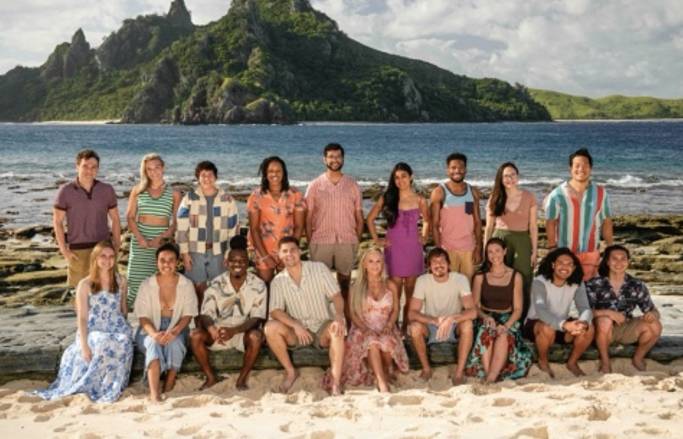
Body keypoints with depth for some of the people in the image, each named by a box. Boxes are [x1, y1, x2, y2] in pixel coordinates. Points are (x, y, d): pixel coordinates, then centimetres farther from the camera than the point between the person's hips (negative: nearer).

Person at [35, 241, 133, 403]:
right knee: (103, 344, -37)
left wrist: (122, 329, 7)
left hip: (118, 330, 2)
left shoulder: (121, 282, 11)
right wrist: (84, 345, -15)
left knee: (123, 341, -34)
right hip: (93, 331, -2)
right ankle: (92, 385, -19)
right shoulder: (85, 285, 1)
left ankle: (109, 386, -20)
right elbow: (82, 318, -5)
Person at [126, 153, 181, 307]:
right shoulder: (138, 190, 9)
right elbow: (130, 217, 5)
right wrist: (140, 238, -10)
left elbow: (176, 223, 2)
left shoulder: (174, 194, 5)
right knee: (136, 281, -3)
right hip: (140, 242, 1)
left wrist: (161, 238, -13)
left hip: (163, 242, -1)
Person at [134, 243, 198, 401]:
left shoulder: (186, 285, -1)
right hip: (151, 330, 0)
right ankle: (154, 393, -46)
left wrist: (174, 331, -25)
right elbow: (143, 316, -6)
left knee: (174, 343, -34)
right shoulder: (147, 285, -2)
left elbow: (188, 315, -5)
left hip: (176, 330, 1)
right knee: (154, 343, -34)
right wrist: (154, 333, -27)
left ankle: (168, 389, -23)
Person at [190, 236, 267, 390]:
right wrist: (212, 329, -36)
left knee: (256, 336, -35)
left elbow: (256, 319, -15)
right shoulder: (216, 284, -7)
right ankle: (210, 377, -5)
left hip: (244, 332, -2)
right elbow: (205, 314, -11)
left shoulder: (258, 286, -11)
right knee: (195, 335, -25)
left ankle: (242, 379, -14)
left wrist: (234, 331, -32)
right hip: (219, 330, 2)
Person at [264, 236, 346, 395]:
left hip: (322, 327, -2)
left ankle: (336, 383, -35)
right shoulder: (278, 281, -1)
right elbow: (275, 311, -10)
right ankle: (290, 371, -7)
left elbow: (336, 296, -10)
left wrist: (339, 316, -32)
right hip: (297, 331, 2)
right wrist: (295, 325, -29)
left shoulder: (319, 268, -5)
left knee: (337, 329, -35)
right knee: (270, 327, -25)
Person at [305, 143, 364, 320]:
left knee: (345, 281, 6)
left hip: (347, 242, 1)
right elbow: (308, 217, 4)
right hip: (321, 241, -1)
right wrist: (310, 242, -2)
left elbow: (359, 217, 9)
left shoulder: (352, 186, 8)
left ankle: (346, 316, 13)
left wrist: (356, 240, 2)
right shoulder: (315, 186, 5)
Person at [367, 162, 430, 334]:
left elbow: (427, 221, 21)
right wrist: (376, 239, 3)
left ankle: (406, 328, 14)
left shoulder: (419, 200, 4)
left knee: (411, 291, 5)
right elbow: (370, 219, 8)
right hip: (394, 247, -1)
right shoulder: (387, 198, 1)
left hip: (413, 248, 1)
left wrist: (425, 237, 10)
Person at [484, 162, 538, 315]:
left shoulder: (529, 197, 2)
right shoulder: (495, 198, 5)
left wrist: (534, 251, 0)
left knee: (522, 283, -1)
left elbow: (533, 226, 3)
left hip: (522, 241, -1)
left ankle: (522, 318, 7)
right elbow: (489, 227, 8)